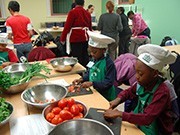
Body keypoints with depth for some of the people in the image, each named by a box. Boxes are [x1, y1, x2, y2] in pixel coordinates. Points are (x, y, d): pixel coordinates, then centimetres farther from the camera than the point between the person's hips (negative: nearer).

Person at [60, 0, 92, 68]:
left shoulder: (72, 12, -8)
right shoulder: (87, 13, 8)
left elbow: (67, 26, -9)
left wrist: (62, 39, -1)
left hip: (76, 39, -6)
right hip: (85, 38, 6)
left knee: (77, 59, -1)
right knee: (85, 57, 14)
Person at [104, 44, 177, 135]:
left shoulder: (162, 92, -26)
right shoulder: (142, 83, -9)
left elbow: (147, 118, -32)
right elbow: (128, 92, 10)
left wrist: (119, 114, -30)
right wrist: (118, 99, -10)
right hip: (138, 124, 5)